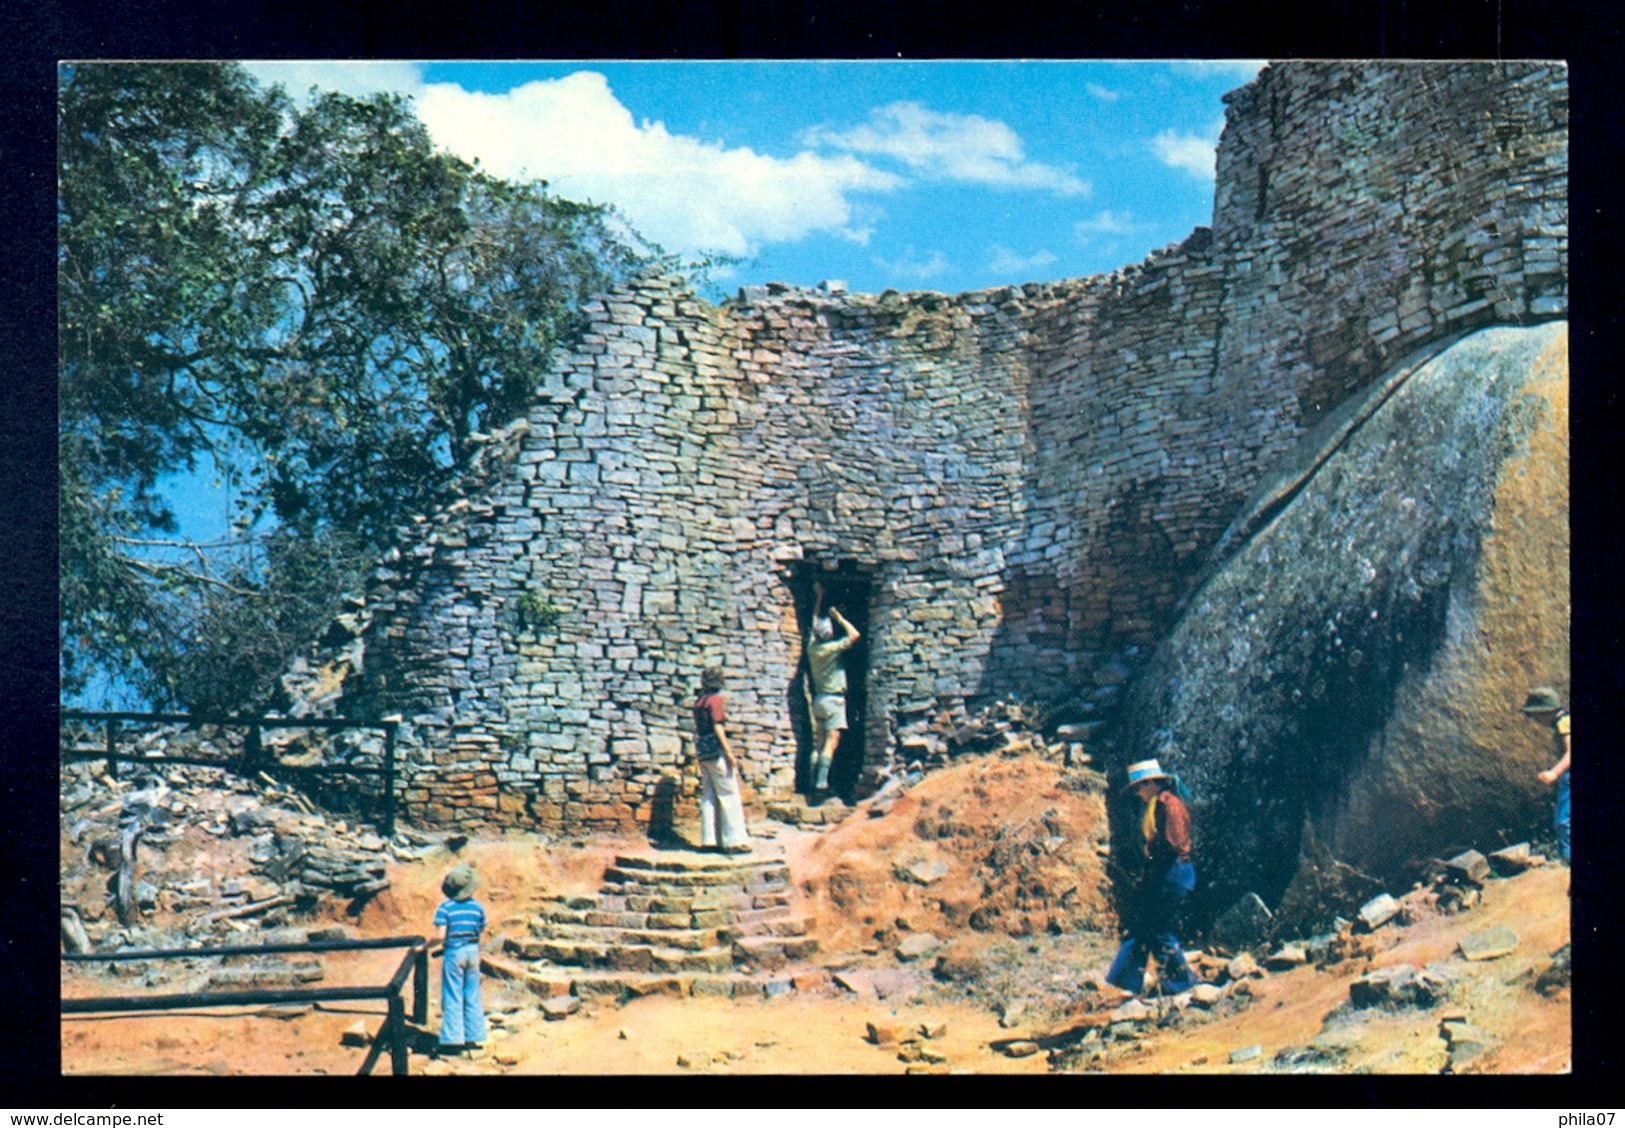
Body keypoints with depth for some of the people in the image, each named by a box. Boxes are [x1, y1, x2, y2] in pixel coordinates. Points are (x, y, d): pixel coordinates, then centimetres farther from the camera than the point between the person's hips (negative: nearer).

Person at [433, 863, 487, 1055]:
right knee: (472, 997, 11)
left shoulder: (445, 907, -11)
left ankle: (453, 1040, 2)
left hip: (454, 953, -3)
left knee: (453, 998, 2)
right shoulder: (477, 906, -1)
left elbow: (441, 936, -17)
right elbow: (482, 932, 4)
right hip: (473, 952, 3)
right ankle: (472, 1038, 16)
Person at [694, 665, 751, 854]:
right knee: (729, 794, -4)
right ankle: (735, 840, -5)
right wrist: (730, 753, -17)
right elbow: (718, 727, -16)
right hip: (716, 750, -8)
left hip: (702, 751, 8)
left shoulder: (699, 701, 12)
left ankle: (709, 839, 11)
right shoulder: (715, 699, -11)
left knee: (709, 795, 11)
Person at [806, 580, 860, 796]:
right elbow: (854, 634, -9)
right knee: (831, 741, -12)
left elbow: (815, 620, 18)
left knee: (819, 742, 8)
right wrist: (839, 617, 0)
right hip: (833, 699, -7)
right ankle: (822, 780, -22)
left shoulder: (812, 647, 4)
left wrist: (819, 597, 26)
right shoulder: (833, 648, -12)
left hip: (819, 698, 7)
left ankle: (814, 780, 4)